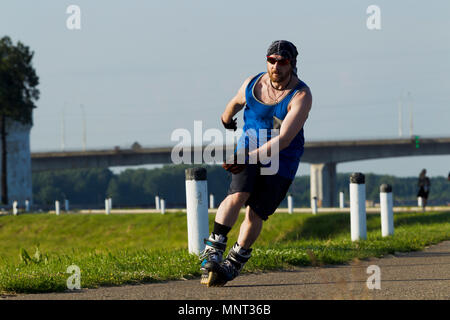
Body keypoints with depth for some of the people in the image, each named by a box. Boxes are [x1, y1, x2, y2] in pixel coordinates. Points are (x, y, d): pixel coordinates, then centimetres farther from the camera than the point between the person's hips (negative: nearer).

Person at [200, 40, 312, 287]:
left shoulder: (301, 96, -20)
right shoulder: (252, 84, -7)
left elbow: (284, 139, -29)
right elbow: (236, 102, 19)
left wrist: (249, 158, -38)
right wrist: (227, 117, 37)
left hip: (281, 159, -2)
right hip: (249, 147, 2)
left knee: (255, 214, -6)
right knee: (238, 194, -23)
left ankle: (233, 265, 10)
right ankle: (213, 251, -24)